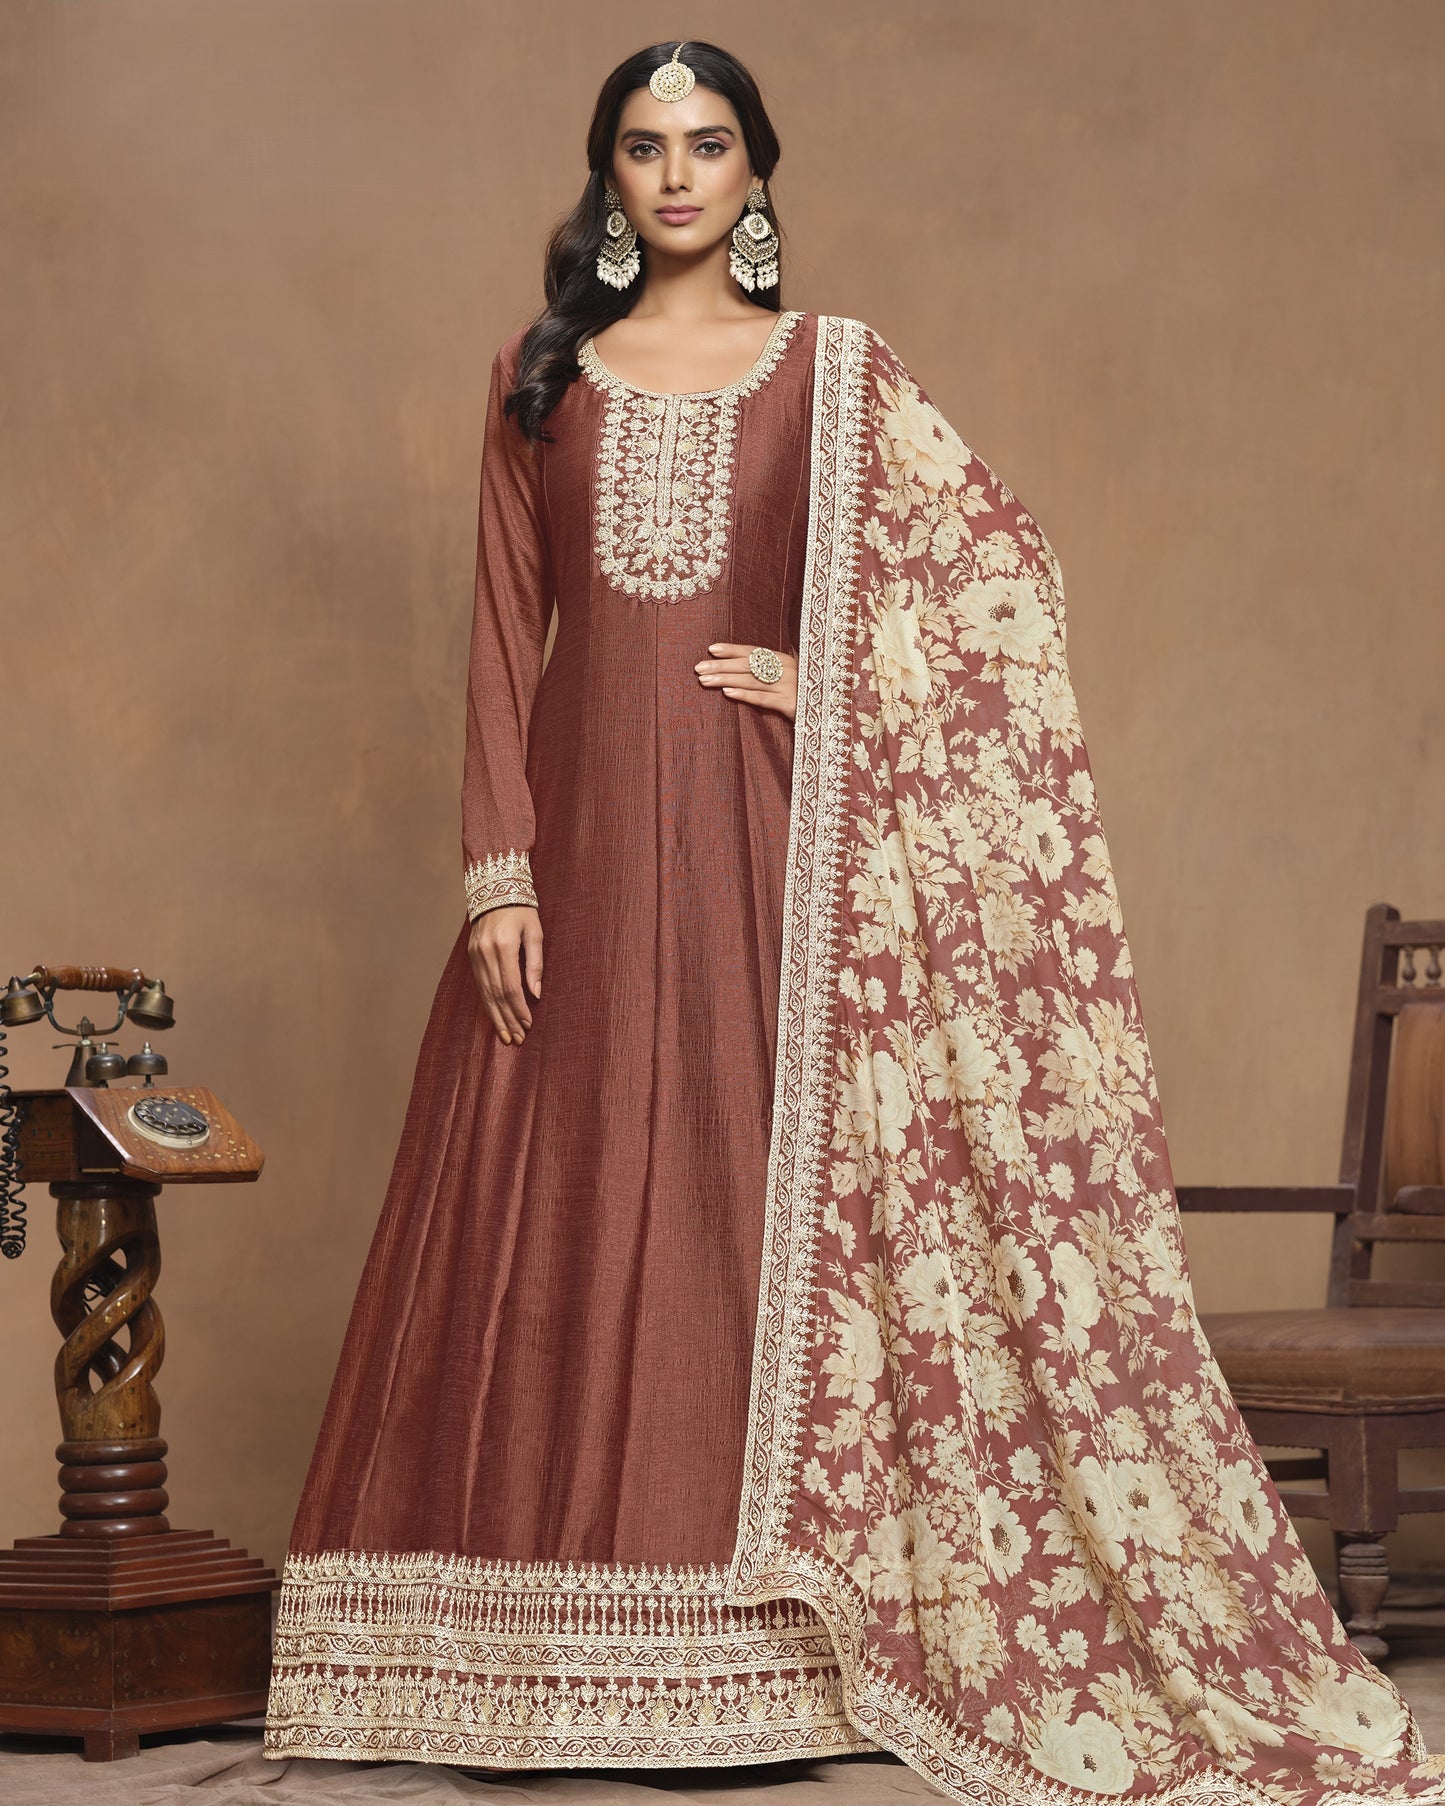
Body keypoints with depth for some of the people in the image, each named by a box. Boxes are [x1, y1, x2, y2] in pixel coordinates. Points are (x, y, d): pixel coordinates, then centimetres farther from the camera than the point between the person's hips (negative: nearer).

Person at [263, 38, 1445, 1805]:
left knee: (765, 1204, -2)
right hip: (584, 834, 2)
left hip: (765, 843, -1)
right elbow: (504, 635, 6)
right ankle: (566, 1649, 7)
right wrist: (497, 869, -3)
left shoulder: (836, 371, 6)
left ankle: (773, 1640, 3)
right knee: (564, 1217, 0)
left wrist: (846, 689, -5)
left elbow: (1010, 565, 5)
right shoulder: (539, 377, 10)